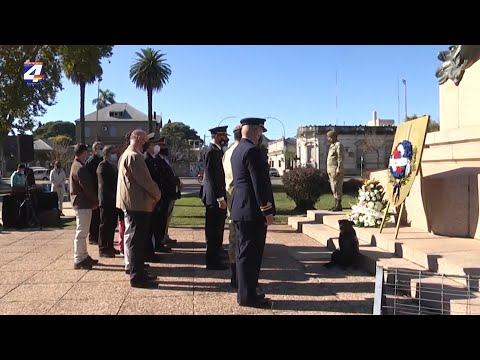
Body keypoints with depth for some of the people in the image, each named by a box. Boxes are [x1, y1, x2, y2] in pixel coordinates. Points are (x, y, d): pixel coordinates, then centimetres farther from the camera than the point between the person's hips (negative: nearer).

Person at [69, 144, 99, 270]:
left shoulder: (76, 165, 16)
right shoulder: (81, 168, -17)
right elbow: (87, 188, -19)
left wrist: (93, 201, 16)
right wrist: (95, 201, -8)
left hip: (80, 203, 11)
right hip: (83, 204, -11)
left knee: (82, 232, 16)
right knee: (81, 232, -6)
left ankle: (84, 256, 25)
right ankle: (78, 260, -1)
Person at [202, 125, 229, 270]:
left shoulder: (217, 150, 15)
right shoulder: (212, 151, -16)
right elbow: (212, 177, -22)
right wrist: (220, 198, -23)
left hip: (218, 196, 10)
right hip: (215, 198, -10)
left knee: (216, 229, 19)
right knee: (215, 230, -3)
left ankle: (215, 255, 31)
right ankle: (213, 262, 5)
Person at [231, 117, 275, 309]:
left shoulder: (237, 150, 15)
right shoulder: (253, 150, -16)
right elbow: (260, 183, -20)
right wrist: (267, 210, -17)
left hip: (241, 208, 10)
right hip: (252, 210, -10)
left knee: (245, 252, 15)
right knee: (250, 253, -3)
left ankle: (245, 291, 24)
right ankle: (248, 296, 4)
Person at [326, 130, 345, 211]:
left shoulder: (338, 145, -9)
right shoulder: (332, 145, 20)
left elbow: (340, 158, -16)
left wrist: (339, 169, -21)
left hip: (336, 170, -10)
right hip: (331, 170, 10)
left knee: (337, 187, -9)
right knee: (333, 187, 11)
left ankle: (338, 205, -6)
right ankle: (336, 204, 17)